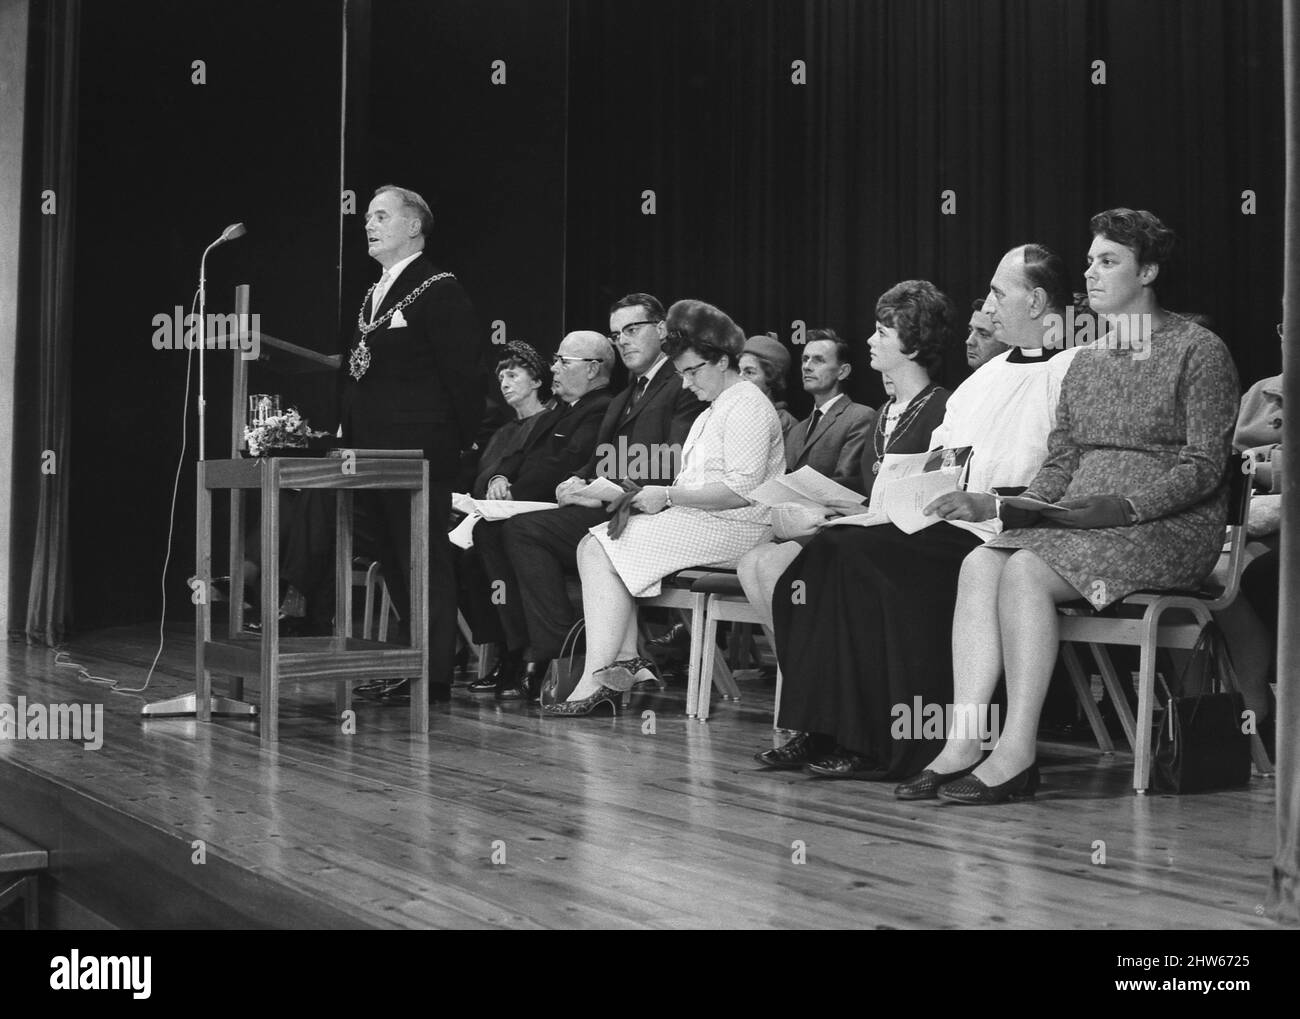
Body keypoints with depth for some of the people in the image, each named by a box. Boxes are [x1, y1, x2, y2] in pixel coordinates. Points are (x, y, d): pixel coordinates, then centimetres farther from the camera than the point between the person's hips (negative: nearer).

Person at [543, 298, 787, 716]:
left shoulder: (747, 406, -8)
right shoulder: (714, 410, 25)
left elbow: (742, 490, -19)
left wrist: (669, 496, -16)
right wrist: (656, 497, 1)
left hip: (733, 529, -10)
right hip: (698, 521, 10)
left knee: (604, 552, -18)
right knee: (593, 546, -6)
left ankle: (594, 681, -18)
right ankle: (624, 660, -16)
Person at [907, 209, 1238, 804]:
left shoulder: (1198, 350, -1)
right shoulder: (1086, 361, 20)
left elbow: (1204, 466, -9)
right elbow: (1060, 459, 16)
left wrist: (1122, 506, -19)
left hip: (1172, 527, -6)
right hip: (1080, 521, 6)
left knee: (1025, 571, -30)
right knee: (979, 565, -22)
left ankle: (1018, 753, -27)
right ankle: (962, 743, -27)